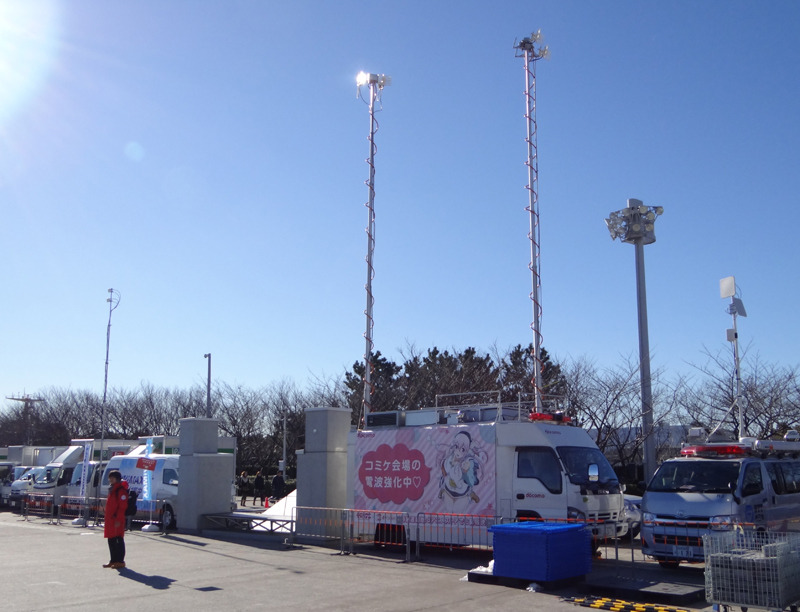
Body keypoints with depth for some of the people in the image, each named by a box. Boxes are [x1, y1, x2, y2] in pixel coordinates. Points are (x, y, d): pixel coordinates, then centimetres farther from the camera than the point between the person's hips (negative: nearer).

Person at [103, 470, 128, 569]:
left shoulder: (121, 490, -13)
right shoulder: (112, 489, 18)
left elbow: (122, 506, -19)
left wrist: (118, 519, -22)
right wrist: (107, 519, 21)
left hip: (117, 520, -10)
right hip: (110, 519, 10)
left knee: (119, 540, -5)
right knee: (111, 540, 14)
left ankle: (120, 561, -2)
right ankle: (113, 560, 22)